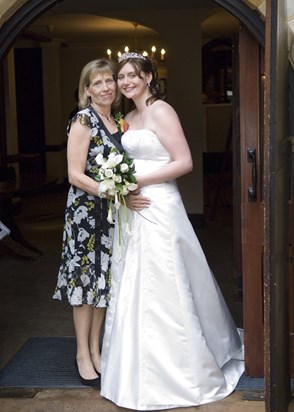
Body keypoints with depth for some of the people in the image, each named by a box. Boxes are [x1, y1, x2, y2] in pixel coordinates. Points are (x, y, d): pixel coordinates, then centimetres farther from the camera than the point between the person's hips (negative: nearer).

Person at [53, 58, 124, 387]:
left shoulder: (117, 121, 11)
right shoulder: (83, 120, -11)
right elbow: (75, 175, -17)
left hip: (112, 212, 7)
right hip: (86, 211, -7)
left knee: (104, 279, 12)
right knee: (86, 277, 2)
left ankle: (95, 349, 25)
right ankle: (83, 354, 16)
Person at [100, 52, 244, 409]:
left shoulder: (160, 111, -9)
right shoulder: (129, 118, 16)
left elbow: (184, 162, -15)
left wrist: (139, 181, -17)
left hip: (158, 209, -8)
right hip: (133, 210, 8)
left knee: (160, 291, -3)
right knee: (134, 291, 12)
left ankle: (174, 374, 11)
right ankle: (141, 371, 25)